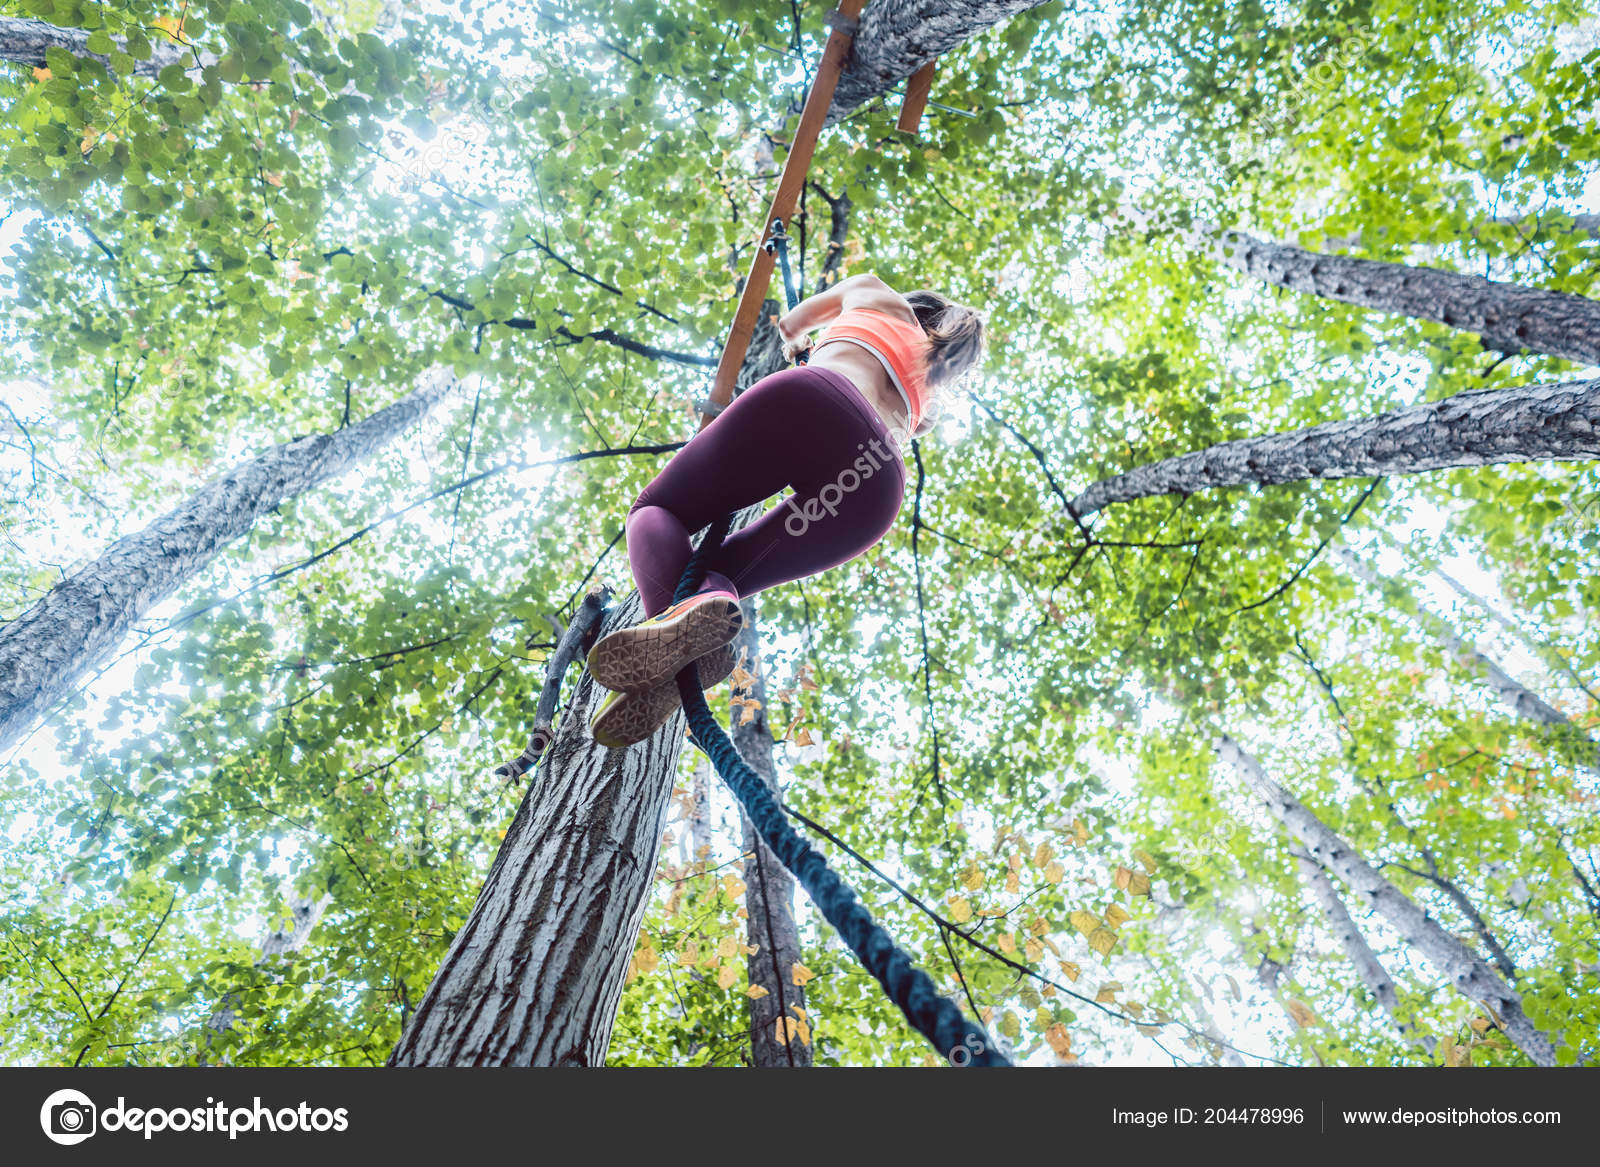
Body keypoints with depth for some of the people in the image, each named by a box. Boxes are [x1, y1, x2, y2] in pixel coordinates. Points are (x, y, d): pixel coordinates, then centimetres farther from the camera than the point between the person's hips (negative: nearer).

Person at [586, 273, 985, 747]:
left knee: (657, 508, 9)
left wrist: (792, 344, 71)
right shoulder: (926, 402, 42)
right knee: (717, 577, 12)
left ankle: (678, 611, -28)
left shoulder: (877, 296, 36)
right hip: (877, 493, 4)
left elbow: (789, 325, 47)